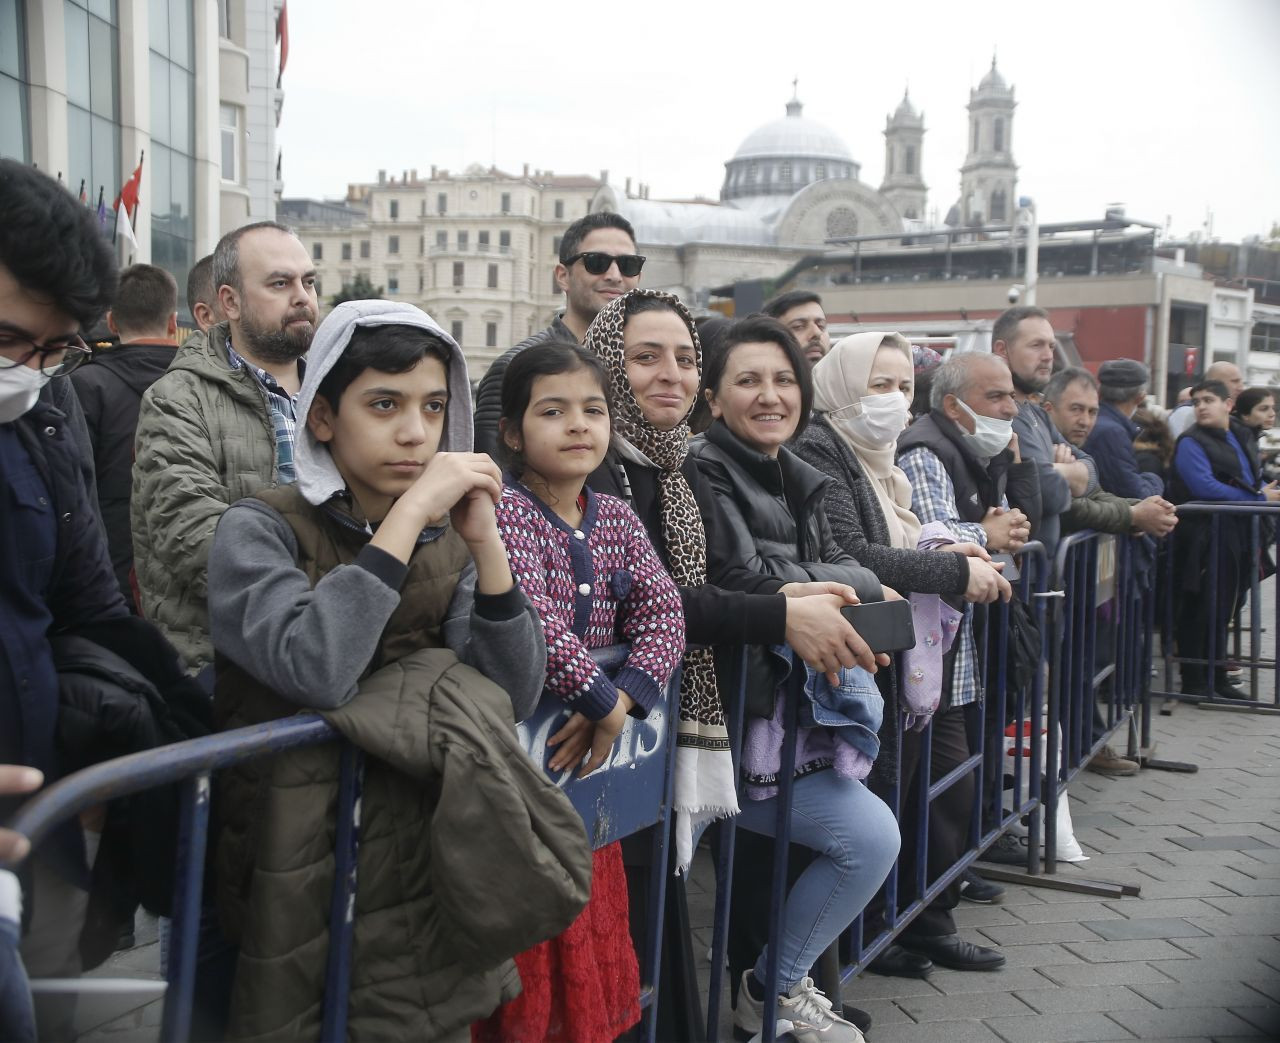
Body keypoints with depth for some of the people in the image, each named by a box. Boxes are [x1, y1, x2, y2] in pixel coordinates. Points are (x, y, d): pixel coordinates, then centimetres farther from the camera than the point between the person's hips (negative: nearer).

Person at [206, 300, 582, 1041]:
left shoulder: (445, 538, 6)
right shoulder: (260, 529, -6)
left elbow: (510, 698, -6)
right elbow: (316, 674, -23)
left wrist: (484, 541, -14)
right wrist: (407, 514, -21)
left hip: (419, 813, 4)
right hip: (298, 835, -3)